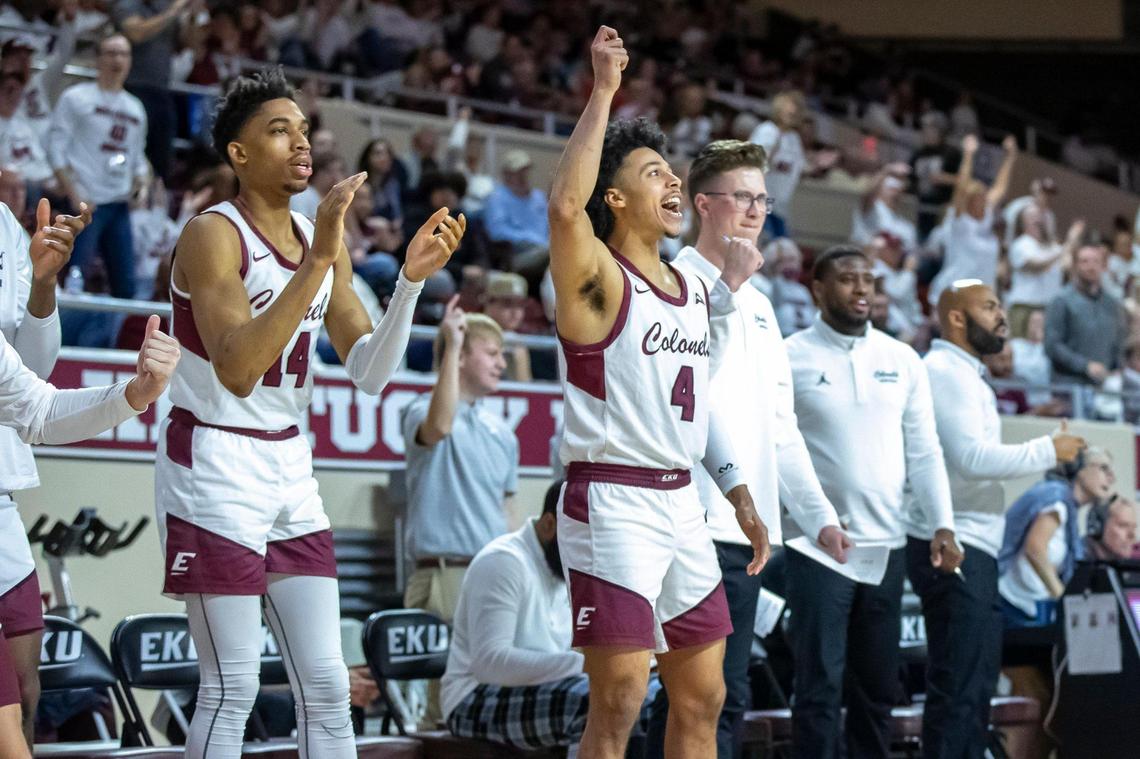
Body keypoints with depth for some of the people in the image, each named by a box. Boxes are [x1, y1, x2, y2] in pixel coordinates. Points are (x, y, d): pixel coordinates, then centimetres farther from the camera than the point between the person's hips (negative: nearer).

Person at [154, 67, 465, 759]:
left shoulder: (325, 237, 9)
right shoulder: (214, 234, -14)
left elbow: (369, 372, 7)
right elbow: (237, 372, -28)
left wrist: (412, 279, -8)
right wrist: (317, 261, -31)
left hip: (290, 468, 7)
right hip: (214, 464, -7)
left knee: (327, 682, 4)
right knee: (233, 688, -7)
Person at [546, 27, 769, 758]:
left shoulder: (694, 288, 16)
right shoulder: (598, 279, -8)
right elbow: (566, 204, -30)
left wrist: (741, 498, 18)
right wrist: (604, 91, -24)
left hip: (682, 505, 8)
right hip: (613, 501, -8)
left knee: (703, 697, 11)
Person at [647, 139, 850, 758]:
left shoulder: (757, 305, 22)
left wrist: (818, 514, 18)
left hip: (747, 523, 8)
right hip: (699, 521, -8)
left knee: (719, 693, 8)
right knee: (722, 695, -12)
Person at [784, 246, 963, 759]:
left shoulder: (903, 361, 10)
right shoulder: (790, 358, -3)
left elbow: (924, 451, 10)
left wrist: (942, 525, -1)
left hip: (887, 543, 4)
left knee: (878, 684, 10)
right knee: (820, 683, -4)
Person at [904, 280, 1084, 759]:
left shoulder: (964, 375, 22)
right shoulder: (944, 372, -11)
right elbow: (972, 458, -21)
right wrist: (1048, 451, -13)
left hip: (971, 548, 11)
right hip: (952, 547, -11)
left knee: (975, 685, 12)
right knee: (957, 689, -11)